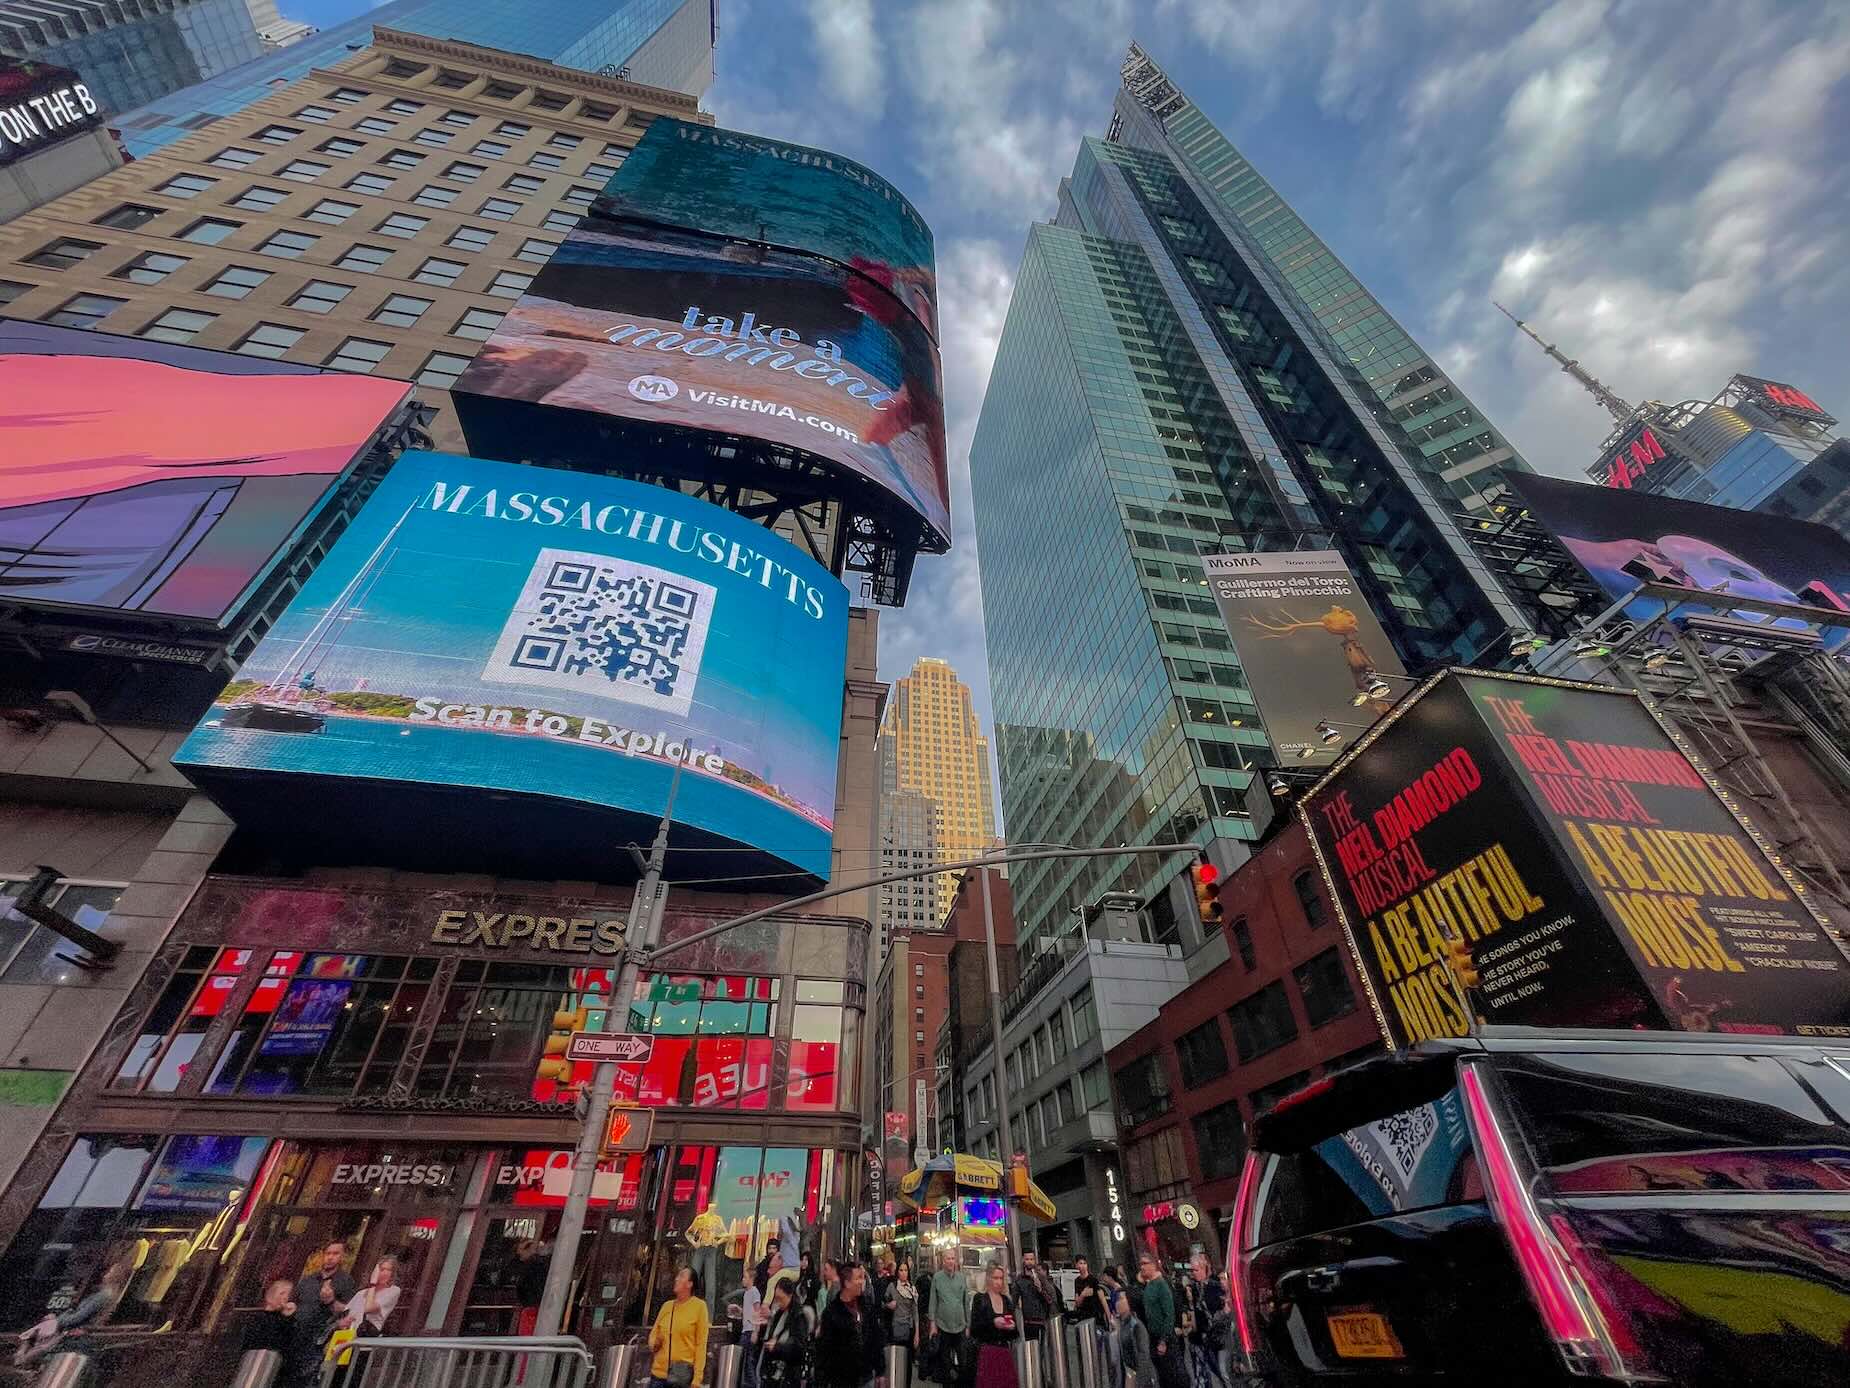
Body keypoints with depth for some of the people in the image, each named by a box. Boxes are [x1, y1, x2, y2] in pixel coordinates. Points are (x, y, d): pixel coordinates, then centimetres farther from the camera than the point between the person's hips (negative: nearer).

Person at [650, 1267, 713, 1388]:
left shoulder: (699, 1306, -5)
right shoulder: (666, 1305, 8)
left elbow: (701, 1344, -6)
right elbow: (653, 1334, 18)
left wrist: (697, 1378, -12)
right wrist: (654, 1343, -4)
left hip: (683, 1375, -4)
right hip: (658, 1372, 4)